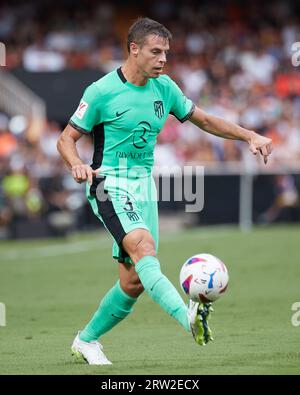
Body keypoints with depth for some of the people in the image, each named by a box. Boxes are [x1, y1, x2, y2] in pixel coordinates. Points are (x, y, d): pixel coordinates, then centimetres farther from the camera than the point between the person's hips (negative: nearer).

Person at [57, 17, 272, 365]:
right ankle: (188, 318, -52)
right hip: (110, 185, -6)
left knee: (134, 280, 2)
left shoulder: (164, 88, 8)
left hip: (144, 186, 6)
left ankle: (87, 340, 23)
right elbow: (66, 139, -4)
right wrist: (77, 165, -26)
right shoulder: (102, 91, -8)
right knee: (143, 246, -32)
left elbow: (203, 119, 20)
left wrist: (249, 136, 11)